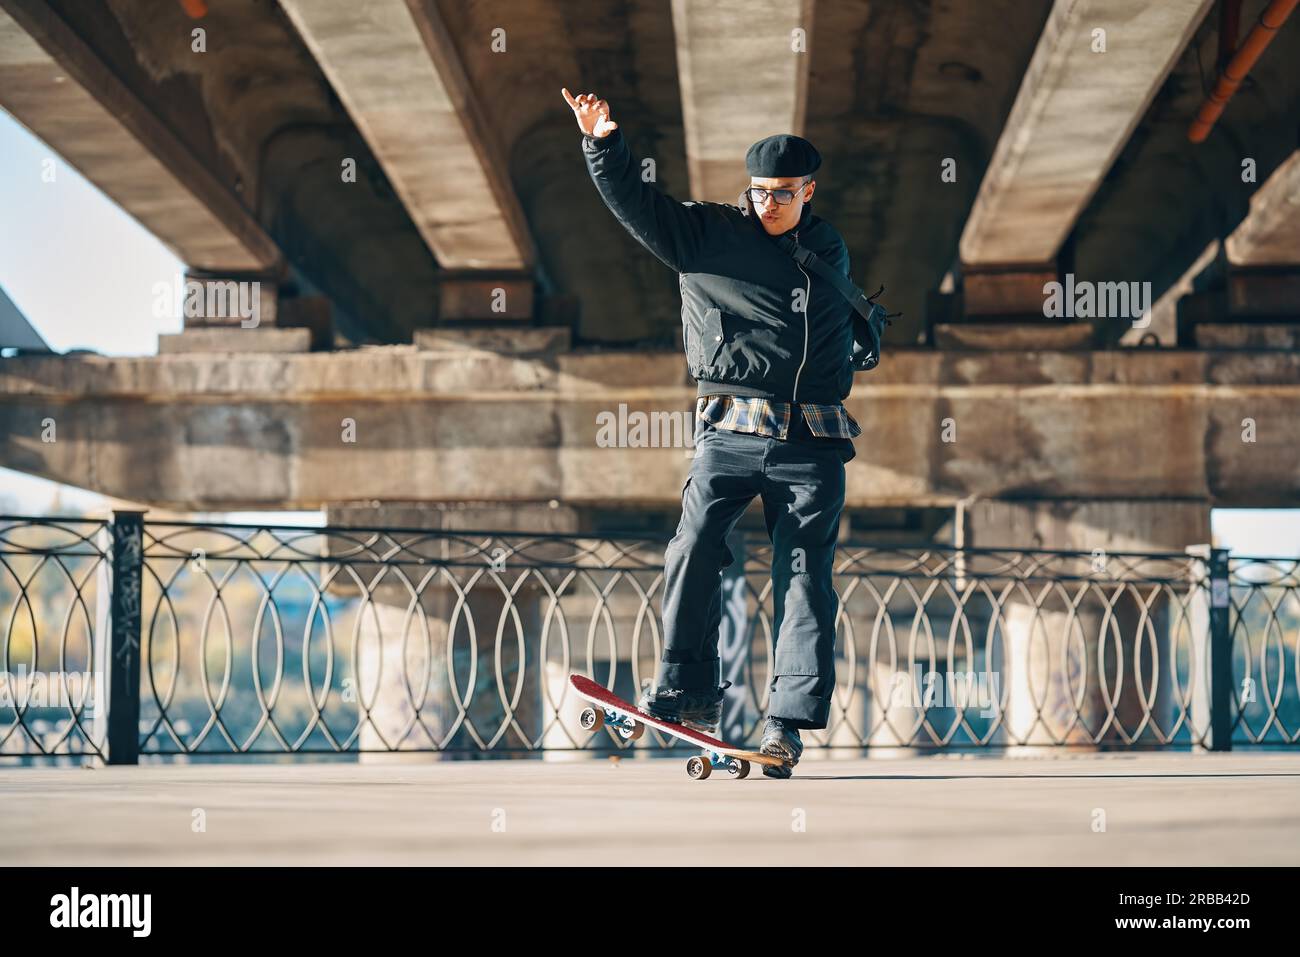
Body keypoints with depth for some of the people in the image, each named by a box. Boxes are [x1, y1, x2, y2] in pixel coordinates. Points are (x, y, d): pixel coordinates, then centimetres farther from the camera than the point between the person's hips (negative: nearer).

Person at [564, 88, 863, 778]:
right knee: (694, 553, -13)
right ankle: (689, 691, 1)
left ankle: (788, 719, -2)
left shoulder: (829, 253, 16)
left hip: (811, 442, 2)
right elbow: (636, 202, -3)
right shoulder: (708, 234, 7)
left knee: (805, 576, -3)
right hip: (729, 433, -1)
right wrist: (602, 145, -13)